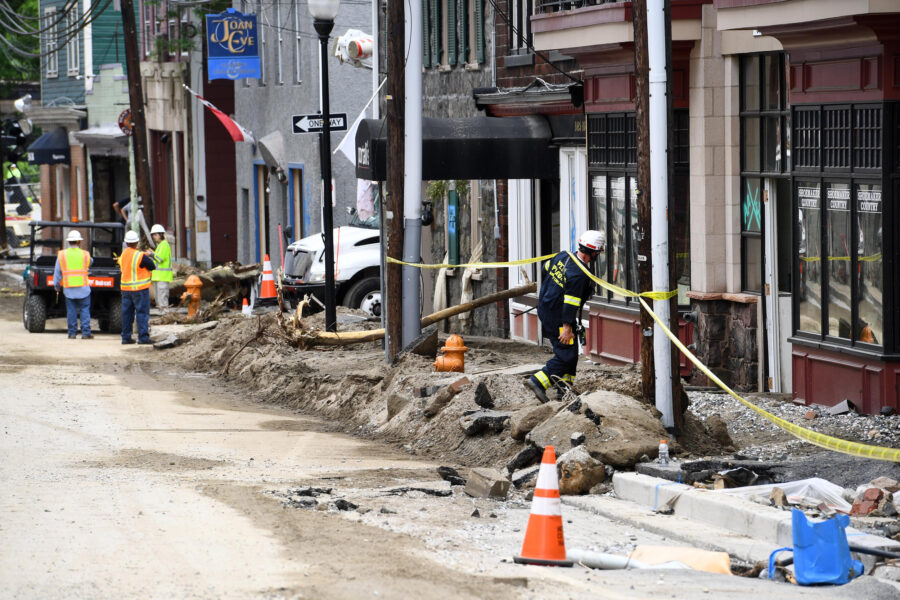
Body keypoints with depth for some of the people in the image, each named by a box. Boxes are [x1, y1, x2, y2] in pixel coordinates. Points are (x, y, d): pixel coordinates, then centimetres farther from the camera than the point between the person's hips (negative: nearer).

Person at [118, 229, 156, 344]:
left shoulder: (123, 255, 5)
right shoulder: (140, 256, -16)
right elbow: (152, 266, -8)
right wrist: (148, 257, 12)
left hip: (126, 288, 6)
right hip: (140, 288, -6)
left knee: (127, 312, 12)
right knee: (142, 312, -3)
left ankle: (126, 337, 13)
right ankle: (143, 337, -7)